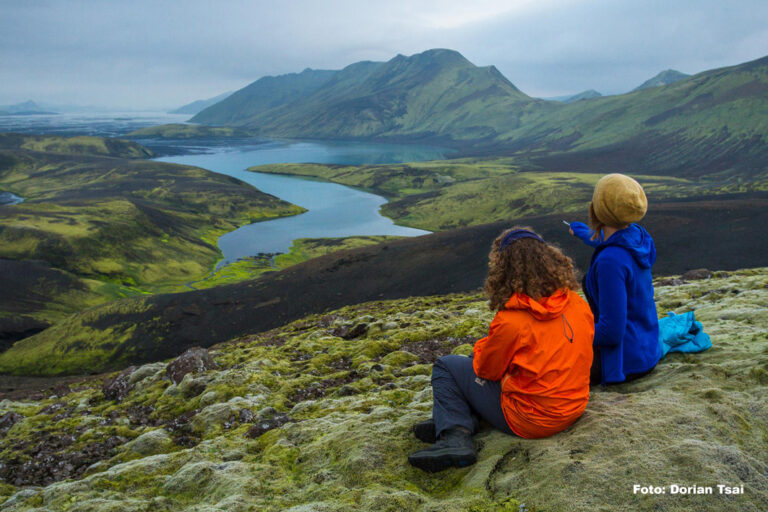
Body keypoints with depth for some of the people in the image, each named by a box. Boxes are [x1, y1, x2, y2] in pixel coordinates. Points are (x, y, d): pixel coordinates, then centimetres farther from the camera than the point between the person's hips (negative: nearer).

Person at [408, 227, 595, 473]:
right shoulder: (580, 306, -6)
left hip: (529, 421, -7)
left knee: (446, 365, 6)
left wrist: (483, 343, 14)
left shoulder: (510, 322, -23)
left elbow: (485, 369, -7)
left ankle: (454, 435, -4)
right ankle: (464, 420, 13)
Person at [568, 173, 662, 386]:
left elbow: (612, 332, -28)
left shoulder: (612, 261, -30)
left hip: (628, 361, -8)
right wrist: (579, 229, 42)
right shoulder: (637, 235, -3)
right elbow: (607, 242, 23)